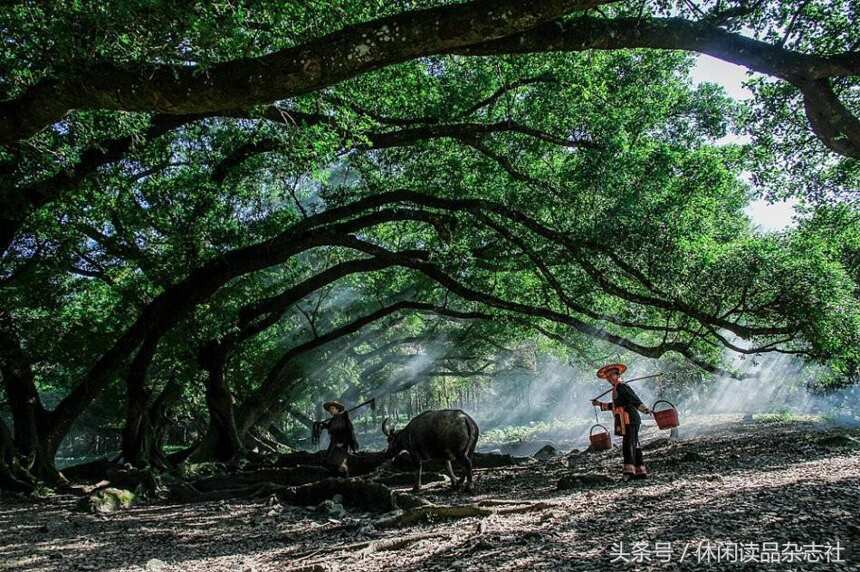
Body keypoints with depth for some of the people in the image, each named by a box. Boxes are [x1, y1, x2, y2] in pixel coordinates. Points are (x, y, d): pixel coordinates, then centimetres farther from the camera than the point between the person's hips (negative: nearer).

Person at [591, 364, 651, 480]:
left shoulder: (621, 386, -8)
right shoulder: (616, 388, 21)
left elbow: (634, 399, -20)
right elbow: (616, 405, 31)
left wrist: (645, 409, -31)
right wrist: (600, 404, 36)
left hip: (629, 420, -10)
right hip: (627, 422, 10)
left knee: (628, 445, -16)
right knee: (634, 446, 13)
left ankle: (629, 470, -23)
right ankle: (640, 471, 18)